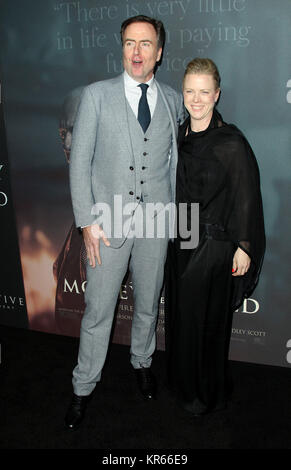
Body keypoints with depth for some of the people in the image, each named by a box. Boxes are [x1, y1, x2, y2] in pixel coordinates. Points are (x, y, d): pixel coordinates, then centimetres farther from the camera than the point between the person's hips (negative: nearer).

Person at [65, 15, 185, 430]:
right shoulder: (97, 95, -1)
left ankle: (142, 362, 42)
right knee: (98, 310, 5)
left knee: (148, 302, 17)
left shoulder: (174, 101, 7)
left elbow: (173, 162, 13)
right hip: (109, 221, -2)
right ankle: (84, 386, 26)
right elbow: (79, 161, -4)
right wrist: (87, 221, -10)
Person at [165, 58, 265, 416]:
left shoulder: (232, 142, -14)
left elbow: (246, 198, -12)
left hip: (215, 245, -6)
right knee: (179, 313, 17)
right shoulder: (178, 136, 4)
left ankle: (207, 393, 31)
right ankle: (183, 383, 39)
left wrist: (244, 246, -12)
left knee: (206, 318, 7)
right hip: (180, 241, 6)